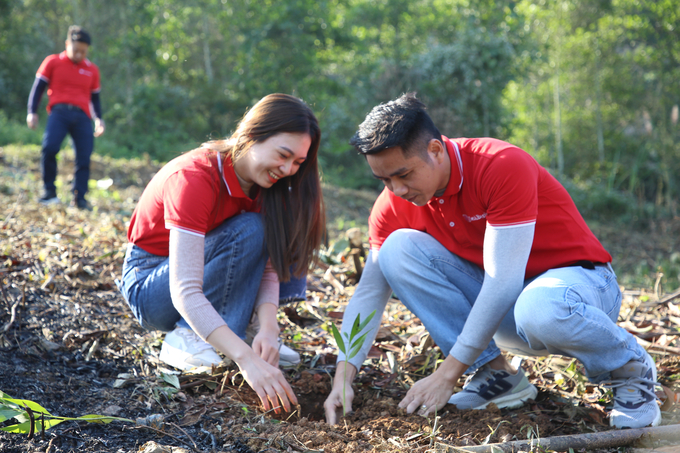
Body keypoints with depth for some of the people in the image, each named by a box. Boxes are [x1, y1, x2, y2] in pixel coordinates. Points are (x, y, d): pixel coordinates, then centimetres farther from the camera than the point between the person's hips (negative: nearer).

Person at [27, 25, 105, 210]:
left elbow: (95, 97, 25)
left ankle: (79, 197, 2)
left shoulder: (92, 70, 18)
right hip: (59, 111, -3)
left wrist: (99, 119, 11)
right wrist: (32, 112, 1)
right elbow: (38, 87, 11)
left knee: (84, 157, -8)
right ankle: (49, 191, -8)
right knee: (49, 147, -24)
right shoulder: (52, 62, 11)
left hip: (82, 116, 3)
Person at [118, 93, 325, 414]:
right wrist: (246, 359, -48)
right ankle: (188, 339, -24)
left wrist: (268, 328, -34)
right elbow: (185, 293, -39)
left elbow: (268, 265, -14)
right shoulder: (193, 178, -31)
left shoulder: (261, 180, -8)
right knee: (249, 232, -29)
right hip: (149, 286, -7)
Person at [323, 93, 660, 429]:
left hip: (577, 278, -5)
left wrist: (446, 375, -28)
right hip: (495, 305, 5)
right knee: (398, 249, -16)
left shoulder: (505, 166, -26)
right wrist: (343, 378, -17)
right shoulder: (395, 205, -8)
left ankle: (630, 369, -8)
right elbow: (368, 292, -4)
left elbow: (502, 282, -29)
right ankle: (496, 375, -10)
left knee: (540, 310, -43)